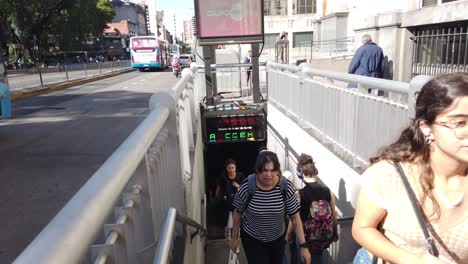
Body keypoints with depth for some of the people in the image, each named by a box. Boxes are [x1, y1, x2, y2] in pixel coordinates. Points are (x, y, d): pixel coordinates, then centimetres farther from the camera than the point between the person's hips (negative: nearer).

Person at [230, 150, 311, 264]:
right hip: (252, 239, -2)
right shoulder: (247, 187, -25)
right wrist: (234, 238, 2)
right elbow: (238, 213, -9)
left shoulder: (286, 187, -21)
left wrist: (303, 246, -14)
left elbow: (295, 217, -13)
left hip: (278, 238, 3)